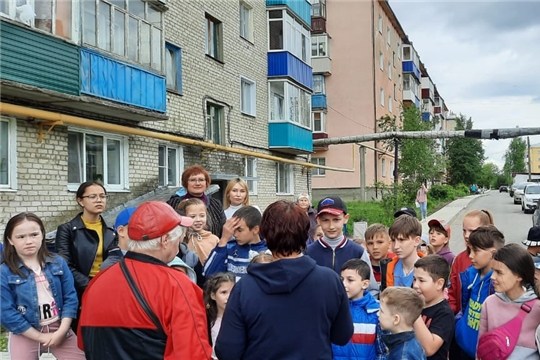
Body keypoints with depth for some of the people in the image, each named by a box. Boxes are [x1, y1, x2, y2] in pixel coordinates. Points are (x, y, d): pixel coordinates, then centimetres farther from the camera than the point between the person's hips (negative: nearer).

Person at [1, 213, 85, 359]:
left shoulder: (58, 262, -1)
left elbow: (70, 298, -1)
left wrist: (62, 330, -11)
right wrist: (40, 337, -12)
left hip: (60, 329, 2)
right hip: (26, 334, -2)